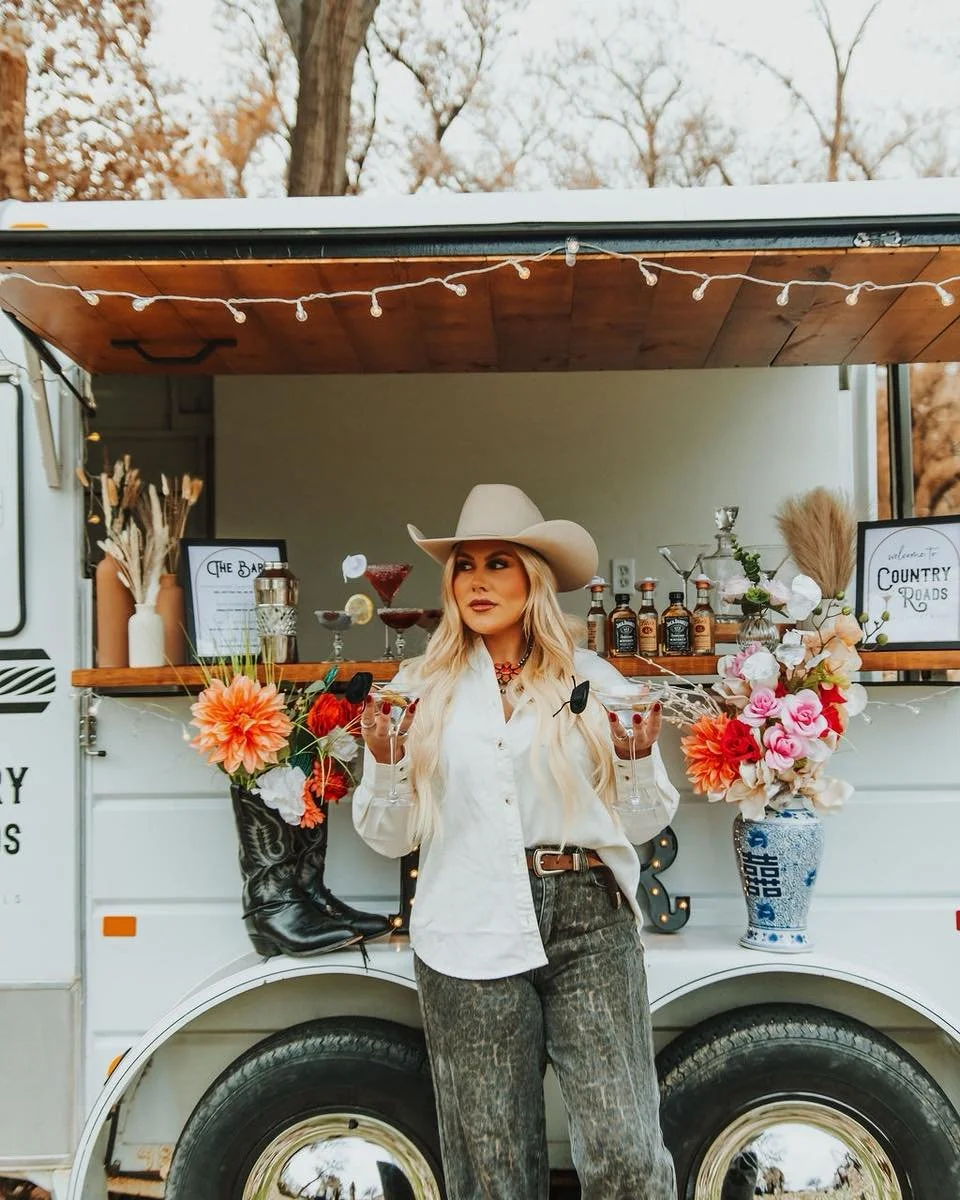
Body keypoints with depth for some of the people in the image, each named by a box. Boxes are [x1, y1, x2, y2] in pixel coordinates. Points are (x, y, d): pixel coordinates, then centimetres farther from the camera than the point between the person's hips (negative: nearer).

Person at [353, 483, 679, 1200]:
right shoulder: (422, 687, 8)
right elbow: (391, 837, 10)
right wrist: (384, 759, -7)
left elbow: (638, 826, 11)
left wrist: (639, 756, -7)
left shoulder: (593, 679, 7)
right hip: (471, 934, 1)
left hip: (589, 923, 0)